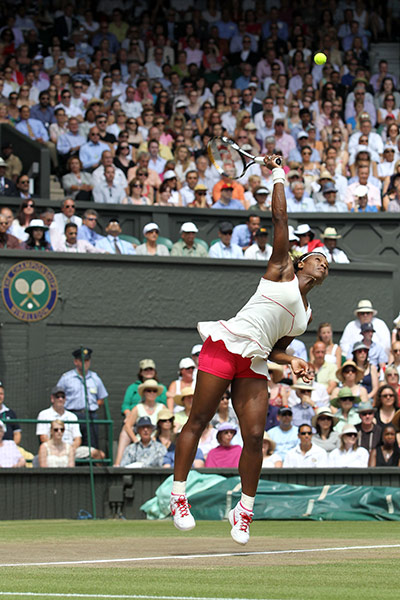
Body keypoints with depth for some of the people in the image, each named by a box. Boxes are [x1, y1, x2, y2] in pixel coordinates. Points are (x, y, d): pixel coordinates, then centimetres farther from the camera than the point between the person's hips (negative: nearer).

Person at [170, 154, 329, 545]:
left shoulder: (306, 314, 22)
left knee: (254, 436, -5)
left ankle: (244, 510, 5)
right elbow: (279, 218, 2)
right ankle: (178, 495, 0)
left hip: (254, 364, 6)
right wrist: (278, 176, 9)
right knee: (197, 422, -6)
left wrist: (292, 362, 4)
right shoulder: (282, 271, 7)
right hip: (226, 344, -6)